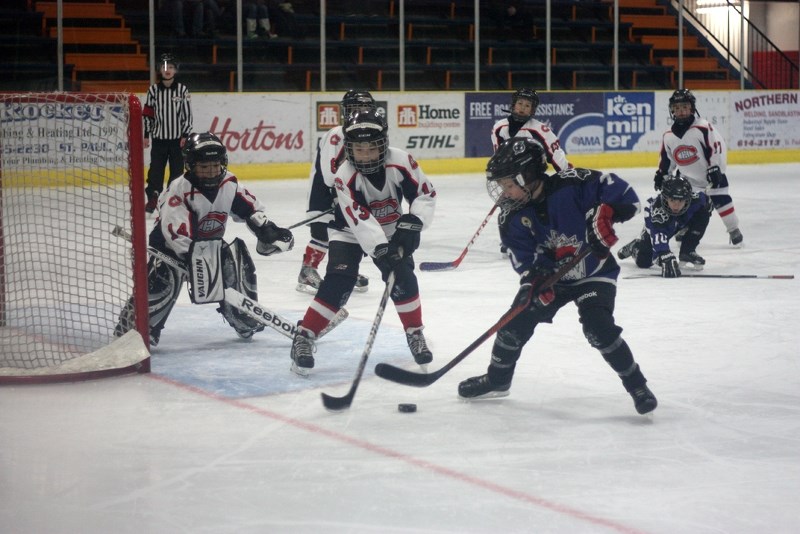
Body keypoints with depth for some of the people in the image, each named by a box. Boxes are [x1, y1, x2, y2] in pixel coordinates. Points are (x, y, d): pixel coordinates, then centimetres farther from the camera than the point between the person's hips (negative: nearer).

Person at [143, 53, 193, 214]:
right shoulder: (153, 90, 2)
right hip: (158, 138, 1)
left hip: (177, 138, -1)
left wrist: (185, 135, -6)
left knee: (177, 169, 4)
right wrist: (146, 135, 2)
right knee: (155, 169, -1)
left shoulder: (182, 90, -2)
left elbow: (187, 114, -2)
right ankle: (153, 197, 4)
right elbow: (147, 114, 5)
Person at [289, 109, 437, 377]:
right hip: (350, 230, -2)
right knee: (339, 279, -18)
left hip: (390, 230, 3)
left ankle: (415, 335, 8)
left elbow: (426, 193, -14)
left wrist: (413, 222, -29)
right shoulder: (344, 176, -30)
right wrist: (381, 250, -46)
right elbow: (359, 220, -36)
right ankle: (304, 337, -14)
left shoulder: (400, 162, -25)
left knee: (403, 276, -12)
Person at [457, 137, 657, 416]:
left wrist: (604, 214, -41)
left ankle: (637, 385, -7)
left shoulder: (572, 185, -25)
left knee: (599, 328, -24)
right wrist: (533, 279, -29)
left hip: (594, 273, -5)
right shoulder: (518, 219, -8)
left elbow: (623, 194, -26)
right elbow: (524, 257, -9)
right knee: (516, 322, 2)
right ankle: (497, 380, 27)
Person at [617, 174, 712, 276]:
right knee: (643, 261, -7)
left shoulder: (694, 200, -36)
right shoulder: (657, 212, -48)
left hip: (682, 222, 3)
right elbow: (659, 239, -55)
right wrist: (666, 259, -66)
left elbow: (704, 198, -9)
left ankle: (687, 252, -7)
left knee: (703, 215, -23)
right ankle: (634, 247, 31)